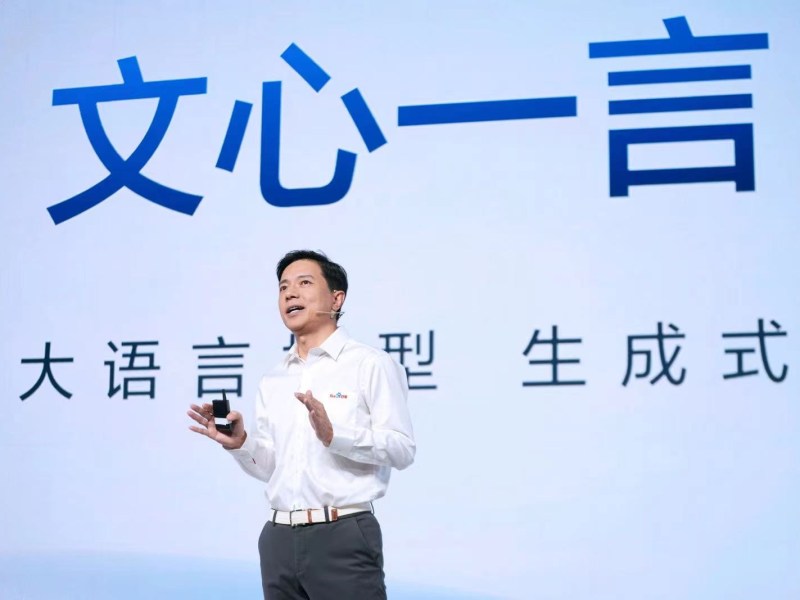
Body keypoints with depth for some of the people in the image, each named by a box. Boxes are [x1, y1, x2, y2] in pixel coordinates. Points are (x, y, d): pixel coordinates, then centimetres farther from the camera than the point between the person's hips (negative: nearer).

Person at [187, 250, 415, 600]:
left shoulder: (370, 364, -3)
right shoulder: (272, 382, 15)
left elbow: (402, 449, -11)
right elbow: (270, 468, 17)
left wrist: (333, 434, -23)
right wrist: (240, 444, -2)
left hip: (342, 536, -6)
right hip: (279, 539, 6)